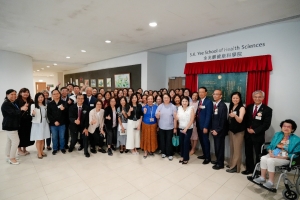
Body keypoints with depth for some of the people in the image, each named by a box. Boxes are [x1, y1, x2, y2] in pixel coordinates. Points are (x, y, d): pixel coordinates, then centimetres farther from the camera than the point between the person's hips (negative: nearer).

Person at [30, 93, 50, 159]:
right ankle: (39, 153, 10)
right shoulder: (33, 105, -5)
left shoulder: (45, 106, 10)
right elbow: (31, 115, -11)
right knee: (38, 139, 0)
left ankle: (41, 151, 21)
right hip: (37, 124, -4)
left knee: (43, 139, 10)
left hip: (44, 124, 5)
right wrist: (33, 114, -32)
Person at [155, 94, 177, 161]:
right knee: (162, 140, 11)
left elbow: (175, 118, -4)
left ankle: (170, 154, 20)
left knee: (169, 141, 4)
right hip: (161, 127, 2)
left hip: (170, 127, -2)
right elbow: (157, 117, 0)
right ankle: (163, 152, 29)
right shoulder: (160, 106, -1)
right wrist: (158, 114, -24)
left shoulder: (173, 107, -5)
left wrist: (175, 127, -4)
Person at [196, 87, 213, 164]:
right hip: (199, 125, 7)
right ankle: (204, 154, 34)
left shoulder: (209, 102, -13)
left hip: (204, 126, -7)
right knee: (201, 140, 17)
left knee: (206, 141, 5)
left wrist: (206, 127, -19)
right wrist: (196, 123, 6)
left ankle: (208, 157, 21)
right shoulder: (199, 101, 10)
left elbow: (208, 115, -17)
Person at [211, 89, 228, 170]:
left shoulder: (223, 105, -16)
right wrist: (212, 128, 7)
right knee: (216, 146, 17)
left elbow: (223, 120, -19)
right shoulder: (214, 105, 8)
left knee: (220, 147, 6)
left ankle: (220, 164, 20)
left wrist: (217, 130, -16)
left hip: (220, 131, -7)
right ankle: (218, 160, 33)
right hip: (214, 130, 7)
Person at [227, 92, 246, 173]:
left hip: (239, 131, -6)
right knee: (232, 148, 15)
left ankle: (235, 167, 11)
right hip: (231, 130, 7)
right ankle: (231, 164, 27)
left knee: (237, 149, 1)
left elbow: (240, 120, -24)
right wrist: (228, 129, 7)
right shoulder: (231, 107, 7)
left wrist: (235, 115, -43)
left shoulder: (242, 108, -13)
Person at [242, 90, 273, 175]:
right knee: (248, 153, 14)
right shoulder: (249, 107, 7)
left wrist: (255, 130, -16)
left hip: (258, 136, -4)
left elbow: (266, 124, -13)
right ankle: (249, 168, 31)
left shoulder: (267, 109, -8)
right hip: (248, 134, 4)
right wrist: (247, 128, -4)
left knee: (258, 154, 11)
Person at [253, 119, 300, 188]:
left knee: (270, 160, -31)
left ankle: (271, 182, -17)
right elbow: (270, 145, 13)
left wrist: (282, 157, -19)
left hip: (285, 158, -5)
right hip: (273, 154, 5)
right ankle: (262, 178, -13)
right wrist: (270, 152, -8)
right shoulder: (277, 134, 9)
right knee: (263, 158, -26)